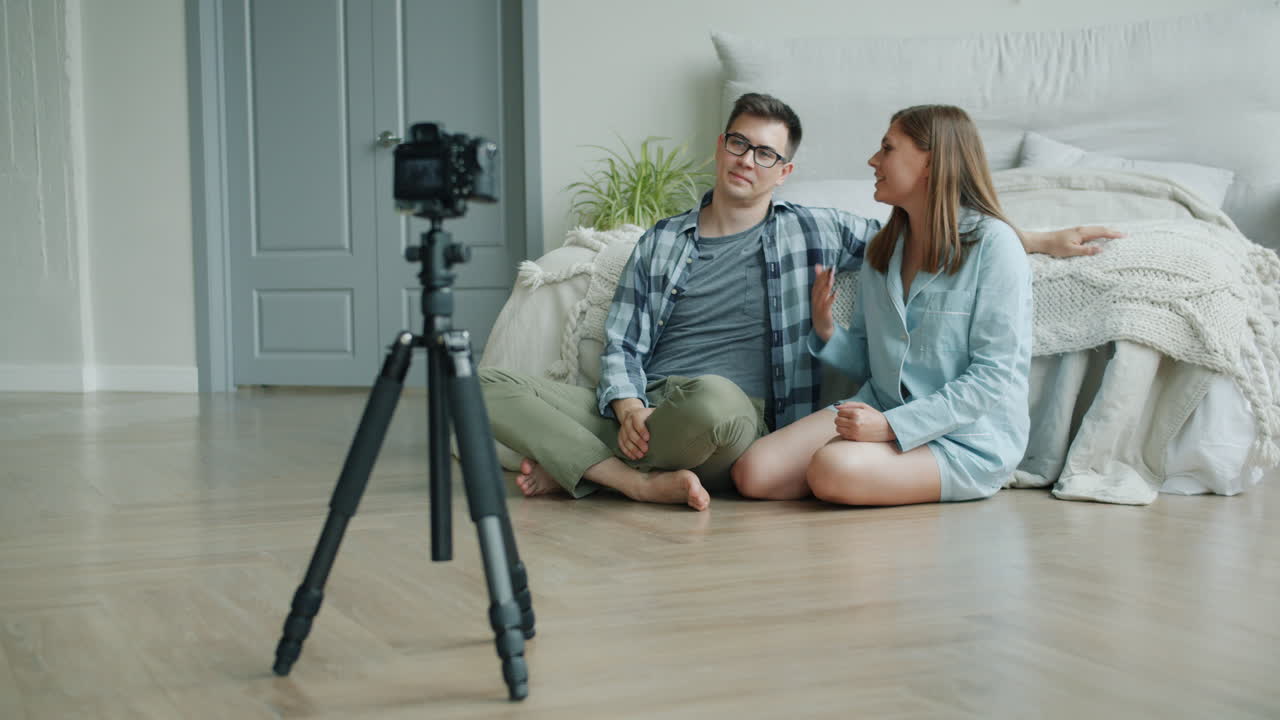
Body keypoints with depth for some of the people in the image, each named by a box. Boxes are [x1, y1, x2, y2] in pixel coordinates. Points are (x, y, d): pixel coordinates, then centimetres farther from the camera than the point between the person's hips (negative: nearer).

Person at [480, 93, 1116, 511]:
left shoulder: (811, 231, 13)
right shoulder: (661, 242, 17)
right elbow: (622, 343, 11)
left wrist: (1039, 240, 13)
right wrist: (627, 406, -10)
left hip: (736, 422, -2)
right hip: (641, 415, 3)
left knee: (714, 399, -42)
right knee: (489, 384, -19)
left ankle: (575, 467, -19)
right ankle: (639, 481, -26)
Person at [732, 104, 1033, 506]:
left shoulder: (992, 243, -10)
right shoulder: (884, 248, 12)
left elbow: (993, 376, -15)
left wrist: (893, 426, -21)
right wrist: (826, 332, -5)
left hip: (968, 437, -7)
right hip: (882, 411, 7)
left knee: (833, 471, -33)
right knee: (753, 473, -14)